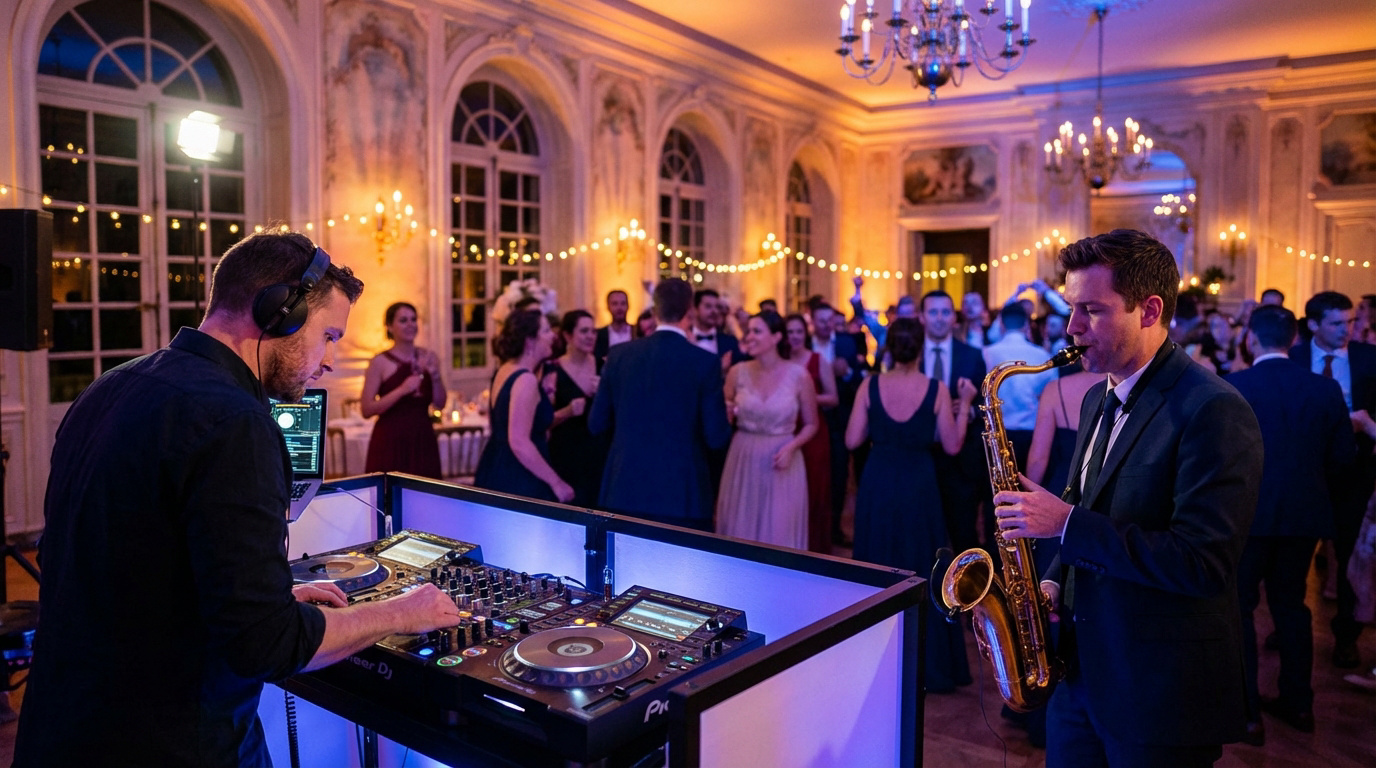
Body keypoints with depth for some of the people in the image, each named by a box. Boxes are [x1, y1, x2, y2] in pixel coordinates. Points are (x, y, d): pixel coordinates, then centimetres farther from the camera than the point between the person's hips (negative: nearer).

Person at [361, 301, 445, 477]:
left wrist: (435, 375, -8)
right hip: (390, 441, -3)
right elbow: (367, 410, -10)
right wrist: (402, 390, -19)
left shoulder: (428, 357, 7)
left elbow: (440, 404, 7)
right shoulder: (379, 362, -5)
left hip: (422, 440, 4)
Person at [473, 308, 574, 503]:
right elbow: (519, 443, -26)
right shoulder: (526, 380, -19)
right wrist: (556, 483, -21)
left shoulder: (504, 370, 8)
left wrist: (542, 394, 16)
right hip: (517, 481, -10)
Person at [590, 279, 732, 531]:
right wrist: (724, 411, 12)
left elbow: (596, 424, 5)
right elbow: (717, 437, -9)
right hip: (681, 496, -3)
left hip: (623, 491, 3)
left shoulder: (619, 354, -1)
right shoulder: (705, 361, -10)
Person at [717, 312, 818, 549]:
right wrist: (728, 411, -12)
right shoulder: (738, 372, -1)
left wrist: (791, 447, -13)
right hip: (743, 460, 2)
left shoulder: (799, 375, -7)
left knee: (780, 531, 6)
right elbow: (723, 420, 9)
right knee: (740, 528, 10)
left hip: (781, 461, -2)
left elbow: (811, 424, 3)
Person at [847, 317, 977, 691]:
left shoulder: (871, 386, -7)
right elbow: (952, 446, -5)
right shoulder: (937, 389, -9)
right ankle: (926, 660, 23)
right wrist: (965, 405, 5)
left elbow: (852, 440, -5)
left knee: (876, 566, 15)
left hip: (877, 484, 1)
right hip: (918, 485, -1)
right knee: (921, 568, 13)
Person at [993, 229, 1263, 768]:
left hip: (1162, 694, -7)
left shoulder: (1213, 410, -19)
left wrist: (1066, 523, -24)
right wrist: (1055, 582, 3)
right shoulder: (1100, 399, 8)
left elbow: (1204, 562, -25)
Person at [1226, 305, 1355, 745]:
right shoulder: (1326, 389, 0)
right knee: (1291, 604, 19)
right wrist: (1319, 495, 19)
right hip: (1304, 513, 5)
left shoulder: (1233, 387, -13)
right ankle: (1298, 704, 28)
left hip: (1247, 512, -5)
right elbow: (1343, 455, 4)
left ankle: (1246, 713, 7)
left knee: (1238, 607, 6)